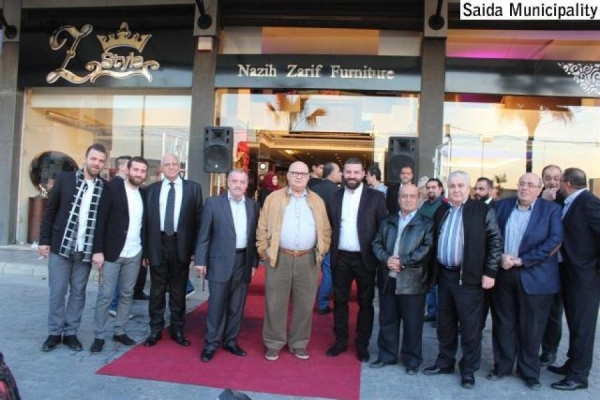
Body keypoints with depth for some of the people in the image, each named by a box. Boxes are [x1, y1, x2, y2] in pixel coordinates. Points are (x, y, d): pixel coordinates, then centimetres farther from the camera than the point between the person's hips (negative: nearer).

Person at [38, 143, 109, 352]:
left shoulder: (106, 188, -2)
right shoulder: (65, 178, -2)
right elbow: (50, 210, 1)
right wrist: (44, 240, -2)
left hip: (86, 250, 1)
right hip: (61, 246, 0)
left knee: (78, 292, 10)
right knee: (57, 292, 8)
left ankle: (70, 332, 22)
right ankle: (55, 332, 22)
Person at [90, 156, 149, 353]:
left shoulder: (144, 194, 7)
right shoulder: (113, 188, -7)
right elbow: (100, 220, -10)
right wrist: (98, 250, -15)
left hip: (134, 254, 5)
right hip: (112, 252, -4)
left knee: (127, 294, 12)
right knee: (105, 295, 2)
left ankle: (119, 331, 24)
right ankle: (99, 335, 14)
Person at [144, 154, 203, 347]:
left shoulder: (193, 188, 1)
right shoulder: (152, 189, 6)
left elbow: (198, 219, 0)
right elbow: (147, 219, 4)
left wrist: (195, 248, -5)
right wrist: (145, 248, 0)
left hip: (181, 244, -1)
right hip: (158, 244, 1)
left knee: (178, 291, 10)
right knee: (157, 290, 10)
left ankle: (177, 329, 24)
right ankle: (156, 329, 24)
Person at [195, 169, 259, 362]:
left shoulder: (253, 205, 7)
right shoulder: (213, 202, -3)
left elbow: (254, 236, 8)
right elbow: (204, 234, -2)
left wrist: (254, 262, 6)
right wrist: (200, 260, -6)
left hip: (243, 261, 3)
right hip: (221, 261, -3)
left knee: (237, 306, 12)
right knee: (216, 304, 3)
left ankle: (230, 341, 26)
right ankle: (211, 344, 17)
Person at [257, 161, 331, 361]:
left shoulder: (317, 201, 10)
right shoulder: (274, 198, 4)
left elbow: (325, 230, 12)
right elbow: (262, 228, 3)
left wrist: (321, 251, 2)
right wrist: (264, 251, -3)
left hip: (308, 260, 2)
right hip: (279, 258, -1)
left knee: (305, 305, 9)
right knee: (275, 303, 5)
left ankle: (298, 343, 24)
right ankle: (273, 343, 20)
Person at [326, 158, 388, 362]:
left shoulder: (375, 197, -4)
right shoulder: (335, 196, 5)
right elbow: (330, 225, 8)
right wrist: (330, 250, 1)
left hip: (365, 258, -2)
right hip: (341, 257, 2)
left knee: (365, 303, 9)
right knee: (340, 301, 11)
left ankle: (362, 344, 23)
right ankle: (341, 341, 25)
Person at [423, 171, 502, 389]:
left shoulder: (483, 210, -5)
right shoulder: (440, 211, 10)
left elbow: (495, 242, -7)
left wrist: (490, 272, -11)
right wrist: (434, 270, 12)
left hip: (469, 277, -5)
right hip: (444, 275, 5)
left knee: (470, 326, 4)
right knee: (445, 323, 15)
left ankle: (468, 369, 20)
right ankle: (445, 362, 30)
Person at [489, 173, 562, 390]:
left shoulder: (551, 210, -3)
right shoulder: (502, 205, 5)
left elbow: (554, 241, -12)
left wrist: (522, 260, -16)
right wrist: (500, 256, -11)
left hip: (534, 277, -3)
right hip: (503, 273, 3)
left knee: (531, 328, 7)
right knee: (503, 324, 12)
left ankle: (530, 372, 24)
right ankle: (502, 366, 26)